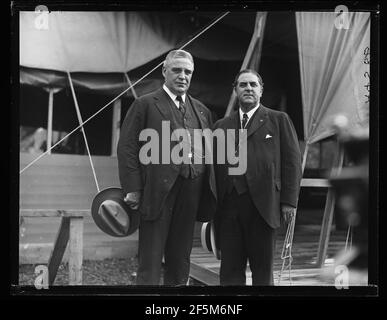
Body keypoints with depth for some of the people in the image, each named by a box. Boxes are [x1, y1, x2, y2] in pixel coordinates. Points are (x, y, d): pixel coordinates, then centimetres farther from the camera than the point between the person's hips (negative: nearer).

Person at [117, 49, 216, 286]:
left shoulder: (202, 110, 18)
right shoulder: (145, 105, 2)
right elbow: (127, 147, -3)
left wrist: (210, 191, 7)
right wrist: (133, 189, -11)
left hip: (191, 193, 5)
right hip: (157, 192, -5)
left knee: (181, 261, 13)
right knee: (151, 263, -1)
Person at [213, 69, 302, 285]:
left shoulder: (279, 120, 8)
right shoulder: (222, 126, 17)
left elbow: (293, 161, 2)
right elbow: (214, 167, 14)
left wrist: (289, 201, -6)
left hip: (263, 206, -3)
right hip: (228, 207, 3)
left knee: (262, 270, 5)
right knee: (230, 270, 3)